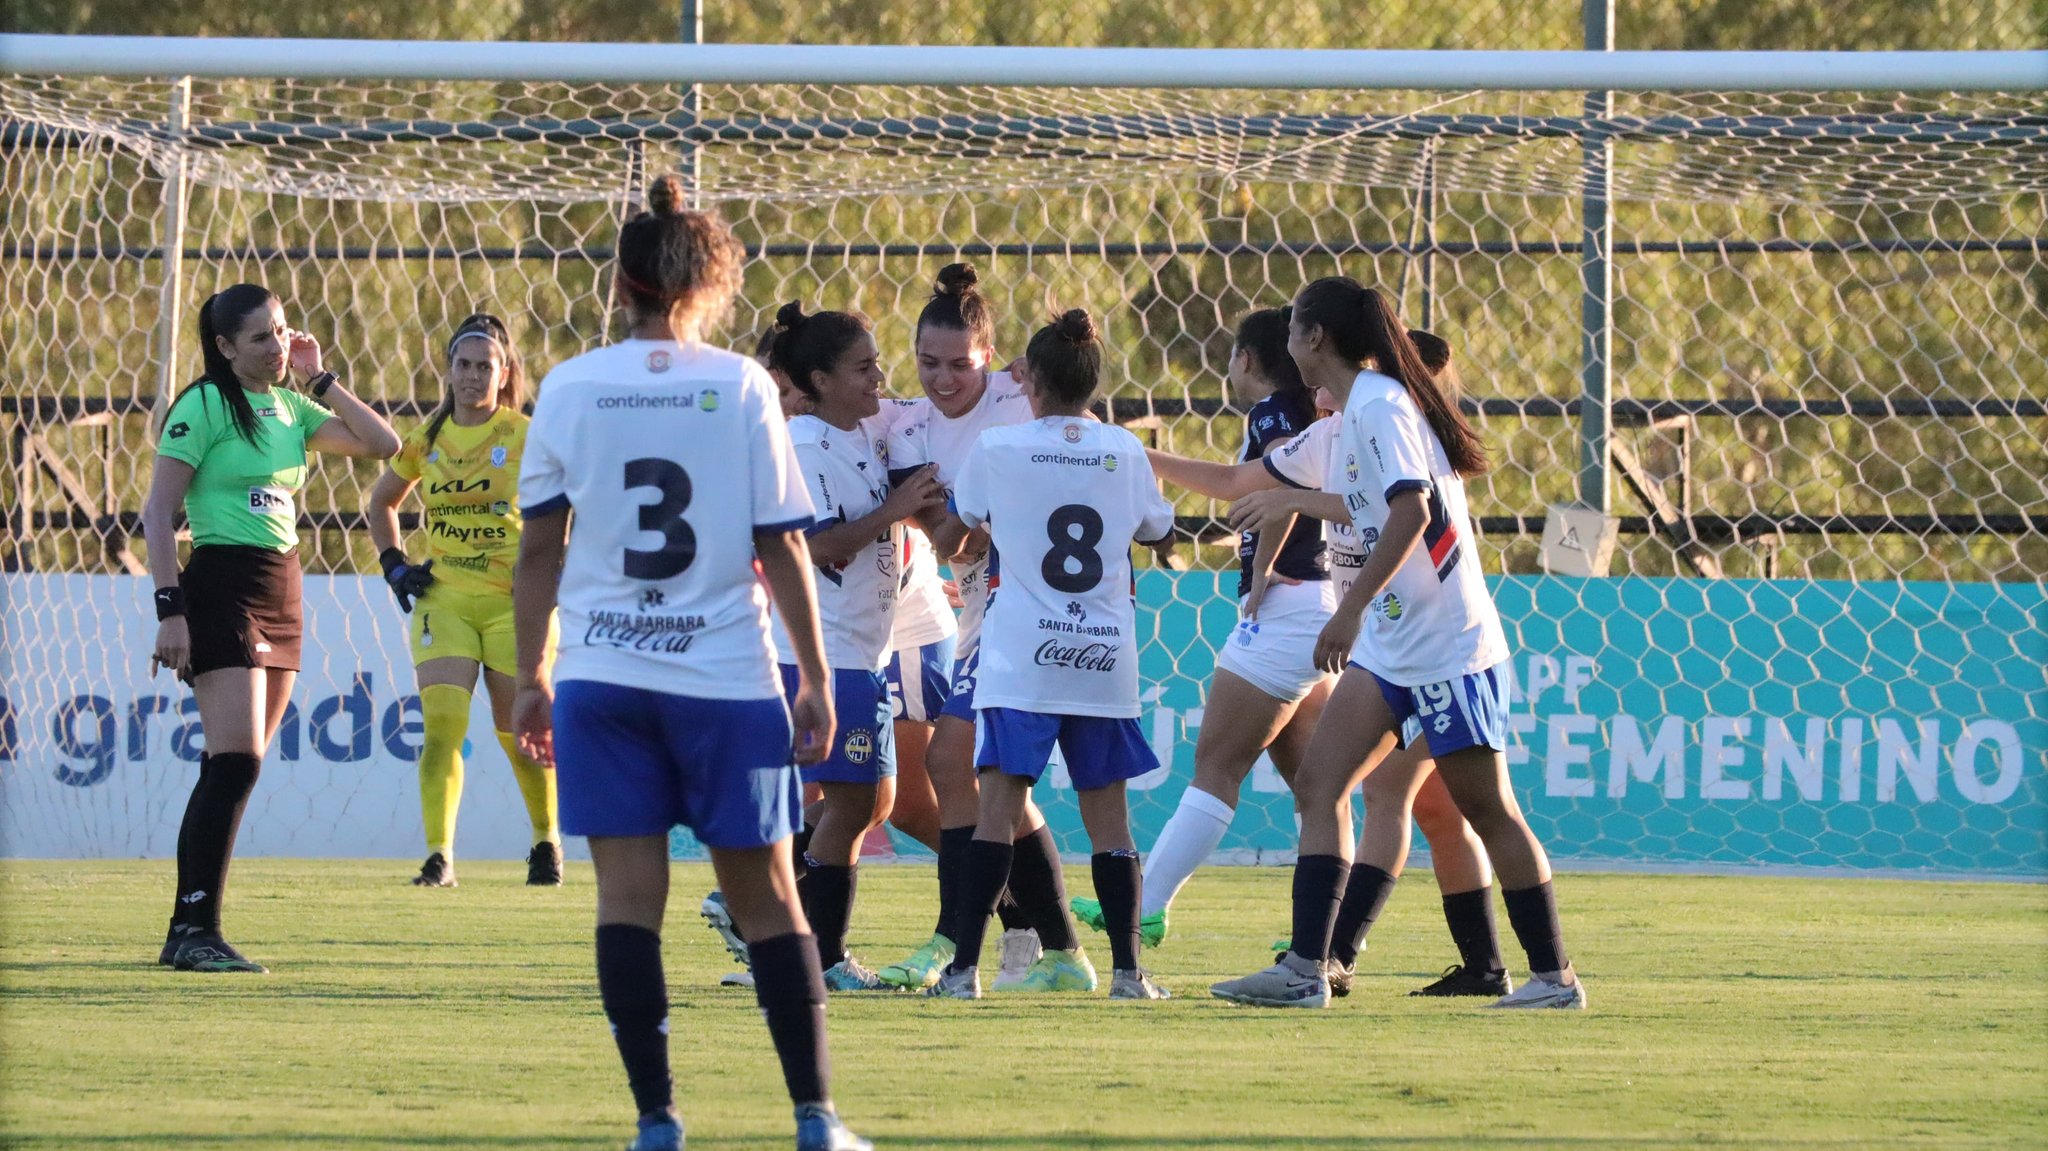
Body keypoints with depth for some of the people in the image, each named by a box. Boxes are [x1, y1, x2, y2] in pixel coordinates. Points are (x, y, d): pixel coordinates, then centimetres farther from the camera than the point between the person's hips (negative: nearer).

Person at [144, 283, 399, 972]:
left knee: (238, 767, 6)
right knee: (235, 760, -17)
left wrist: (319, 379, 8)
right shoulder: (203, 406, -7)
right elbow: (158, 514, -9)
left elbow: (382, 444, 10)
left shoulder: (292, 408, 13)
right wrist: (170, 609, -16)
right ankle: (194, 929, -17)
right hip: (222, 586, -8)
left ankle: (190, 931, 10)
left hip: (282, 594, 8)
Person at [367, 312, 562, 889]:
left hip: (513, 599, -2)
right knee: (442, 722, -13)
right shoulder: (427, 438, 6)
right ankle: (439, 857, -12)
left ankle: (546, 841, 29)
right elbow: (382, 500, 22)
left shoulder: (526, 437, -4)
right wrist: (394, 564, 10)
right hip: (444, 599, 2)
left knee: (519, 731, 5)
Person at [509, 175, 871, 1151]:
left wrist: (531, 675, 13)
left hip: (602, 676, 1)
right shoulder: (740, 386, -2)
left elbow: (539, 549, 4)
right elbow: (782, 548, -1)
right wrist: (815, 679, 5)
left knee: (628, 895, 0)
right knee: (766, 895, 7)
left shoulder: (569, 390, 1)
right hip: (725, 674, -1)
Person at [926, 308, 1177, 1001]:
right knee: (1108, 813, 7)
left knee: (999, 805, -5)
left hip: (1021, 658, -2)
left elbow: (957, 526, 12)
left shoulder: (997, 448, -3)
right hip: (1106, 657, 2)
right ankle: (1127, 968, 6)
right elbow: (1158, 531, 19)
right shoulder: (1125, 451, 3)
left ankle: (965, 966, -11)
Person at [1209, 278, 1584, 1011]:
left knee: (1488, 812, -2)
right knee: (1318, 785, -2)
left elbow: (1412, 511, -29)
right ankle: (1305, 967, -9)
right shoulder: (1364, 406, 12)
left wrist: (1351, 612, -33)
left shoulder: (1380, 406, -16)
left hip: (1447, 644, -10)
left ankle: (1554, 976, 7)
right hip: (1389, 645, 10)